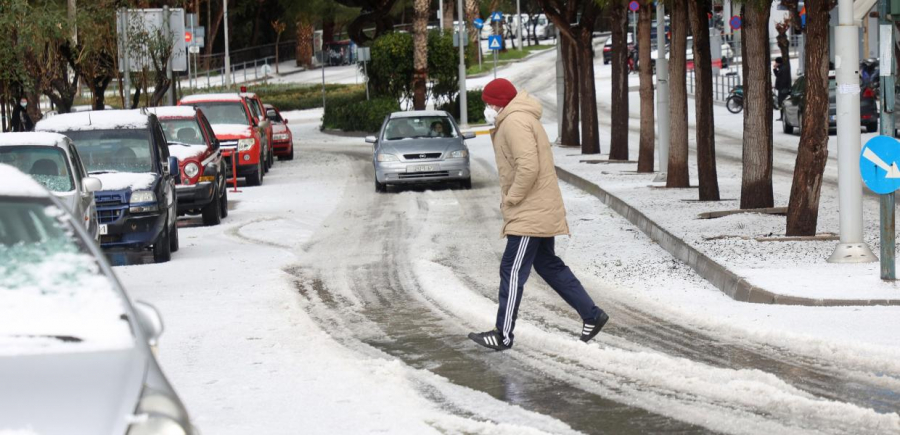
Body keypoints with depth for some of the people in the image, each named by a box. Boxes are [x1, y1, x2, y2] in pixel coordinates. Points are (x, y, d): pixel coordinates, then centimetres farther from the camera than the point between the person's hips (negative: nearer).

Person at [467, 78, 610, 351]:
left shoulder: (515, 122, -17)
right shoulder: (513, 120, 18)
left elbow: (528, 167, -28)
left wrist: (510, 199, -18)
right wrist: (511, 199, 12)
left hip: (530, 214, -11)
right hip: (540, 211, 11)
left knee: (512, 271, -7)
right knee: (548, 265, 17)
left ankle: (503, 335, -3)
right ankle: (592, 315, 19)